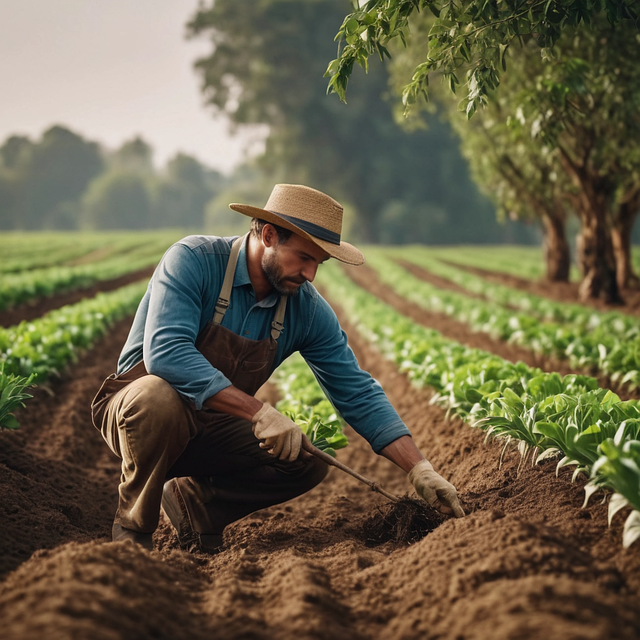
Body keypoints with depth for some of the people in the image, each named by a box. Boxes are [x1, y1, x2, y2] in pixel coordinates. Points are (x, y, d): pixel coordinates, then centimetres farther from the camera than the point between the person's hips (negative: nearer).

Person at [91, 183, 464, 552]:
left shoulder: (307, 310, -7)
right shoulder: (193, 261, -22)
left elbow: (357, 394, -4)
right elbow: (165, 352, -36)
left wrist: (420, 470, -14)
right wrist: (259, 412, -41)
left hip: (211, 427, 5)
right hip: (140, 405, -5)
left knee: (310, 460, -16)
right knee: (158, 397, -39)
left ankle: (192, 499, 5)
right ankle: (133, 526, -13)